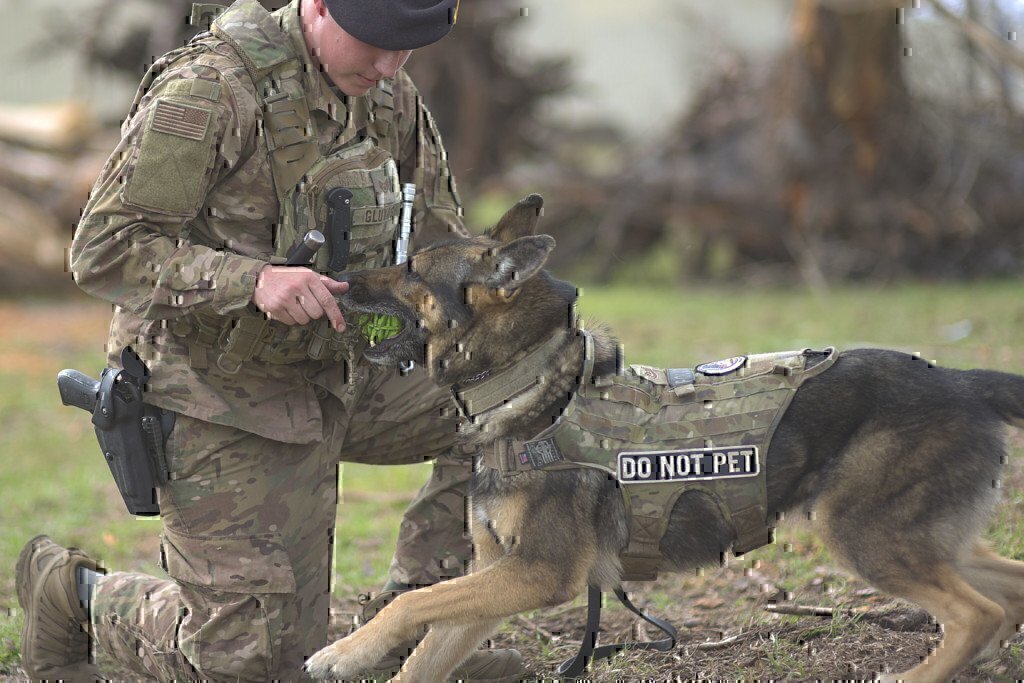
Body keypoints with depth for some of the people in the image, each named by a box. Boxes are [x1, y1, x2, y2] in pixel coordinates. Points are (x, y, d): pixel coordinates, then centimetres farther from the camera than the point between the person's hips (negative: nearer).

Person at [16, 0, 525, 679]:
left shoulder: (389, 93, 0)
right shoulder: (210, 89, -23)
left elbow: (440, 237, 11)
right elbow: (104, 252, -25)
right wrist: (253, 279, -37)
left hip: (331, 376, 7)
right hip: (216, 402, -7)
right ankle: (76, 592, 21)